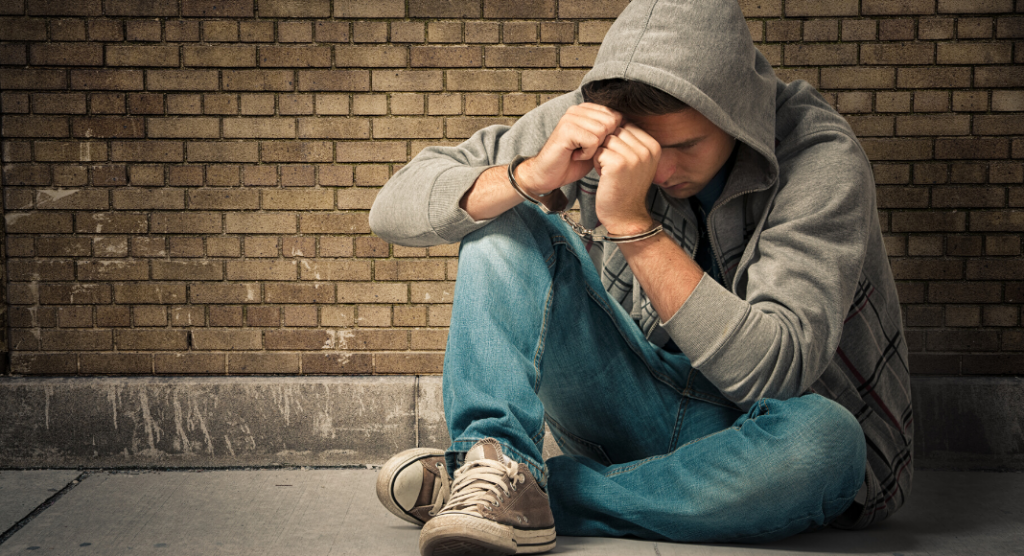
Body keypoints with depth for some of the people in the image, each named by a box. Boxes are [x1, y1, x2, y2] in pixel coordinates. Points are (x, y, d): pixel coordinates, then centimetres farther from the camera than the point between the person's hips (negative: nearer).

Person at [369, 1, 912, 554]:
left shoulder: (821, 159, -22)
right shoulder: (595, 120, -11)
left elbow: (776, 371, -31)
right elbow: (395, 207, -12)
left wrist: (632, 223, -35)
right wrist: (529, 176, -31)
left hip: (751, 436, -2)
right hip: (633, 414, 3)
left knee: (822, 440, -39)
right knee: (506, 222, -12)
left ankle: (539, 492, -24)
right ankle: (499, 467, -27)